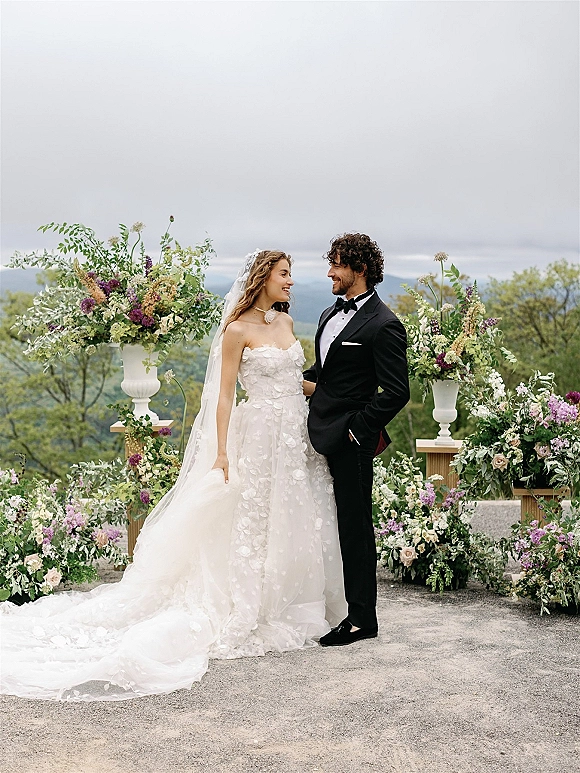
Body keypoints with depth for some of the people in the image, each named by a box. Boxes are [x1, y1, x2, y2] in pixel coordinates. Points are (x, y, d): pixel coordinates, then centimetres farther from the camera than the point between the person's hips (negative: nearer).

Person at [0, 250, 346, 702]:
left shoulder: (285, 321, 12)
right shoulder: (237, 329, -8)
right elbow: (225, 394, -10)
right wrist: (221, 453, -14)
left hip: (299, 434, 7)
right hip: (260, 435, -7)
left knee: (298, 523, 10)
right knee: (255, 525, 0)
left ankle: (292, 611, 24)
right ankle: (252, 617, 12)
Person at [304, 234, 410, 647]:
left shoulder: (383, 325, -13)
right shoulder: (331, 314, 14)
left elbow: (396, 393, -16)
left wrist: (357, 429, -14)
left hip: (349, 442, -8)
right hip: (320, 435, 8)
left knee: (354, 526, 2)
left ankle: (362, 617, 14)